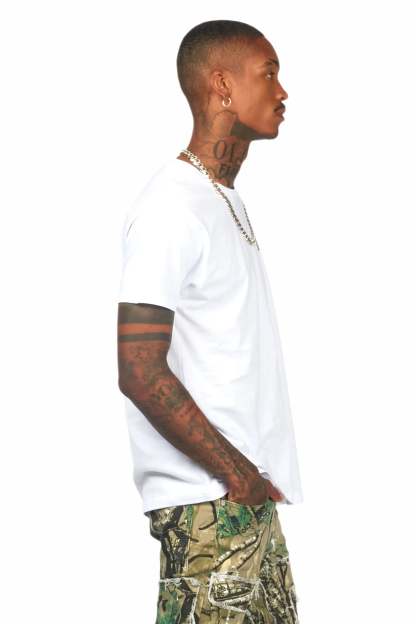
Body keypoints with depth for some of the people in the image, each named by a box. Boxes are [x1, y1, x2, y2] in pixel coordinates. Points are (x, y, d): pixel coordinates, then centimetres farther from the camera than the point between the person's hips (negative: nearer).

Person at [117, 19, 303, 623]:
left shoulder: (227, 199, 15)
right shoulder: (171, 208, -16)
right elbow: (140, 372, -21)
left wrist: (256, 475, 11)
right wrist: (235, 472, -15)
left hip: (252, 492, 9)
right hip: (206, 504, -9)